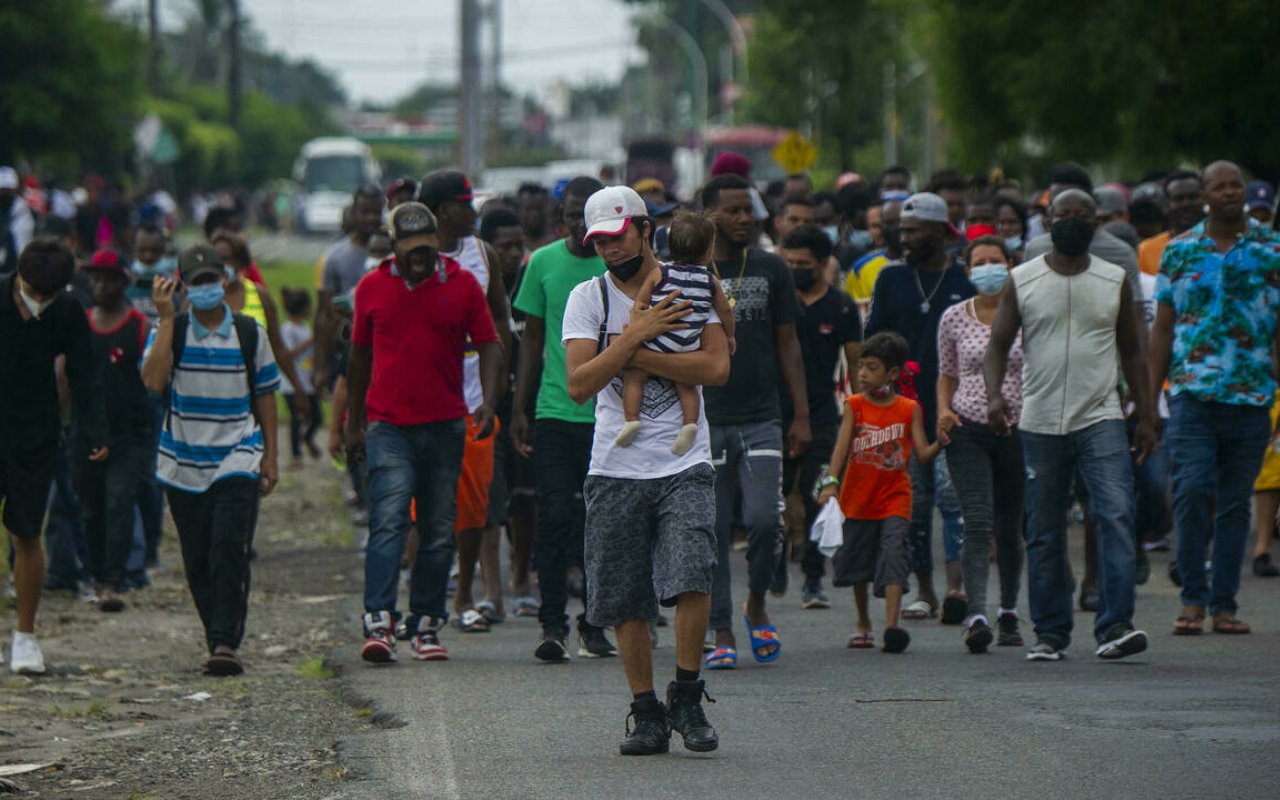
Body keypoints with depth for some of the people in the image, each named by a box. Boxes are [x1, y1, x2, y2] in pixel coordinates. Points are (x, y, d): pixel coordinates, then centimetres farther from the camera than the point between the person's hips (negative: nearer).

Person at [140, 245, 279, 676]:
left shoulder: (249, 334, 5)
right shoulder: (170, 332, 1)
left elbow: (265, 395, 12)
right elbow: (153, 380, -17)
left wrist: (270, 456, 10)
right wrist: (166, 320, -16)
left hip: (237, 462, -1)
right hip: (184, 463, 1)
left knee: (230, 554, -15)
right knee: (197, 563, 4)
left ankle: (227, 643, -18)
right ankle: (218, 640, 16)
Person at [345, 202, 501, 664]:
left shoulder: (463, 285, 4)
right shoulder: (372, 288, 6)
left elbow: (489, 347, 6)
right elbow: (360, 356, 15)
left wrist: (489, 402, -10)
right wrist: (354, 423, 17)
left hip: (445, 426, 1)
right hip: (388, 427, -1)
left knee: (439, 532, 6)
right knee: (388, 521, -16)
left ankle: (426, 625, 15)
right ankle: (378, 622, -23)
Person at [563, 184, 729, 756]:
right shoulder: (588, 298, 4)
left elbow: (716, 366, -9)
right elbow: (578, 384, -7)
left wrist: (634, 355, -12)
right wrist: (637, 334, -14)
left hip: (685, 466, -1)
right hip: (616, 469, 1)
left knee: (691, 579, -18)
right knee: (626, 601, 2)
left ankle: (687, 698, -2)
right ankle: (646, 713, 15)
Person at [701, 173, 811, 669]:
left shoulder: (770, 270, 9)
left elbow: (788, 345, 12)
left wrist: (801, 415, 6)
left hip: (761, 418, 1)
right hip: (704, 420, -1)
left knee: (764, 519, -13)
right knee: (711, 531, 0)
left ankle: (757, 605, 13)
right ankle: (722, 634, 8)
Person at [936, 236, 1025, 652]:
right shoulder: (954, 318, 5)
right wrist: (944, 411, -3)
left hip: (1017, 428, 1)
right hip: (968, 431, -1)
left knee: (1009, 526, 10)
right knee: (977, 523, -16)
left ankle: (1008, 613, 29)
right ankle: (976, 615, -25)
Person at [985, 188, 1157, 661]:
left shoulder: (1115, 282, 8)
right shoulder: (1022, 281, 5)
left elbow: (1131, 350, 13)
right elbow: (998, 345, 4)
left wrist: (1146, 417, 8)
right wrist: (994, 395, -15)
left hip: (1101, 419, -1)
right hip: (1040, 424, 1)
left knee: (1116, 515, -17)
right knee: (1044, 533, 5)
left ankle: (1114, 627, -21)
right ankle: (1050, 633, 14)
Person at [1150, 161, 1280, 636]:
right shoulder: (1180, 251, 9)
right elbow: (1163, 327, 13)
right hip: (1192, 394, 0)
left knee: (1235, 503, 4)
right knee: (1191, 490, -14)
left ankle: (1224, 603, 11)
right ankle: (1193, 598, -5)